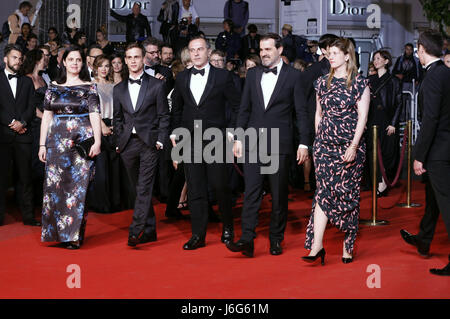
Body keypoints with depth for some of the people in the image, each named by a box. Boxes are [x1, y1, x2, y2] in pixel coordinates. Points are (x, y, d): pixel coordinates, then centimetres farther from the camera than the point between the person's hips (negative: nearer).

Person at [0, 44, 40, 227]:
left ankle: (28, 216, 5)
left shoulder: (27, 81, 16)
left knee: (25, 177, 3)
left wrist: (22, 122, -9)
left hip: (22, 135, 3)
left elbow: (31, 107, 8)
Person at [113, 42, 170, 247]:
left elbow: (164, 116, 2)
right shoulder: (119, 89, 13)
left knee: (144, 188, -12)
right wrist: (118, 142, 7)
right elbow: (117, 118, 16)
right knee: (138, 189, 8)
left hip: (149, 143, -4)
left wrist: (160, 141, -7)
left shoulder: (157, 85, 3)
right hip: (127, 144, 4)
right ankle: (150, 230, 16)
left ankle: (135, 231, -18)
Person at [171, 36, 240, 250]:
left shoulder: (222, 77, 0)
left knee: (220, 185, -1)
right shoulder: (181, 78, 11)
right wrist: (175, 132, 13)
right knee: (195, 189, 3)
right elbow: (176, 108, 21)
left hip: (215, 138, -3)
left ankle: (227, 227, 20)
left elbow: (237, 107, 2)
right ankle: (198, 235, 8)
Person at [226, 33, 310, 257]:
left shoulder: (293, 76, 0)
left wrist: (303, 143, -6)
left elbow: (301, 112, -1)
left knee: (279, 194, 5)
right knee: (251, 192, -3)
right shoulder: (252, 74, 10)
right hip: (253, 142, 3)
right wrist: (238, 138, 6)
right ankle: (247, 239, -7)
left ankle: (276, 239, 15)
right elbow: (244, 109, 13)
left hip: (279, 144, -3)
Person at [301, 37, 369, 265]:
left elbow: (362, 117, -8)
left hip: (349, 146, -3)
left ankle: (348, 246, 10)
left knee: (346, 193, 0)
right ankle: (317, 246, -10)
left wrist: (353, 145, -16)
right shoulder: (323, 82, 11)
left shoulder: (359, 83, -3)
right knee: (323, 192, -4)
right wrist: (318, 140, 13)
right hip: (325, 144, 3)